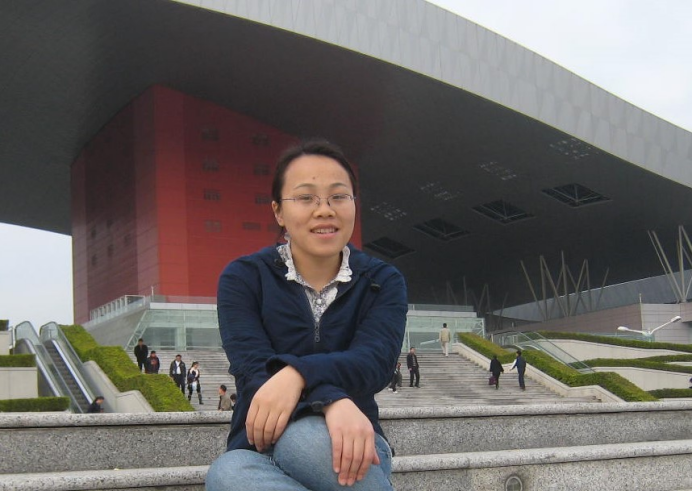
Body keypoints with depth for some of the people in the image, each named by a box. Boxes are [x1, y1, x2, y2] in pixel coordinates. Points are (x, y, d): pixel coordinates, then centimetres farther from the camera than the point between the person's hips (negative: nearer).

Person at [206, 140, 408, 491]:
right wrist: (332, 402, -35)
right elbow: (253, 370, -14)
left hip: (347, 444, 0)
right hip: (261, 449, 1)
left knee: (305, 437, -39)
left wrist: (298, 373, -34)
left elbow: (376, 362, -13)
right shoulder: (242, 278, 2)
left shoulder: (382, 282, 6)